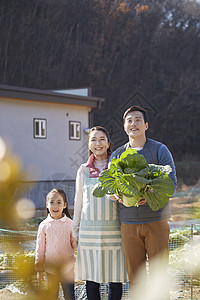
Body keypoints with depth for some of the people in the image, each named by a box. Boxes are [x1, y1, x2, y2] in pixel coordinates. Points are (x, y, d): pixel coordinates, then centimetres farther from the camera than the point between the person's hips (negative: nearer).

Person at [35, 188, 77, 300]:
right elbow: (40, 248, 3)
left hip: (67, 267, -1)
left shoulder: (70, 224, -3)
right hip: (50, 268, 1)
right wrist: (39, 269, 4)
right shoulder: (44, 225, -2)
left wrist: (77, 243, -20)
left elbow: (74, 244, 5)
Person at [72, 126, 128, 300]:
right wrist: (76, 229, 14)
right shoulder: (83, 170, 10)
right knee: (91, 279, 4)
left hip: (114, 227, -1)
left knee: (115, 279, 1)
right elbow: (78, 201, 15)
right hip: (89, 229, 2)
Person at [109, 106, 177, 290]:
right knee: (135, 276, 4)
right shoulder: (117, 155, 12)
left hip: (156, 220, -2)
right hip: (128, 222, 2)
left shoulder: (160, 150, 4)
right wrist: (118, 196, -14)